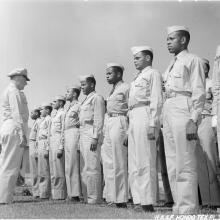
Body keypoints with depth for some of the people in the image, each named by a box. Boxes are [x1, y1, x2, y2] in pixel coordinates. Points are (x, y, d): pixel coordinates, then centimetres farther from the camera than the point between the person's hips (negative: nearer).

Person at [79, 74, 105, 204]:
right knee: (84, 168, 10)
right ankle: (87, 197, 15)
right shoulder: (86, 100, 24)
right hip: (83, 135, 10)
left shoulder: (97, 98, -4)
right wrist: (81, 138, 17)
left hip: (92, 135, -10)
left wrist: (95, 138, -20)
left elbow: (99, 120, -13)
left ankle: (94, 198, -5)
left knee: (92, 167, -9)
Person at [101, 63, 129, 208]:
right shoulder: (113, 90, 21)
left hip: (119, 123, -9)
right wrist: (105, 131, 17)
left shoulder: (126, 87, -4)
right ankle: (112, 196, 17)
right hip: (109, 124, 9)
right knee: (108, 162, 8)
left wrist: (128, 133, -17)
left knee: (119, 162, -6)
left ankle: (121, 200, 2)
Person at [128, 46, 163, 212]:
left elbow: (157, 101, -9)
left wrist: (152, 124, -18)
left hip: (145, 116, -9)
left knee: (145, 161, -9)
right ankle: (138, 201, 12)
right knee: (134, 164, 7)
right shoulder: (137, 78, 27)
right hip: (133, 118, 9)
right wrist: (129, 127, 17)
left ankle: (148, 203, -4)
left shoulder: (153, 73, 2)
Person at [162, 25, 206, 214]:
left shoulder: (193, 60, 2)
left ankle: (189, 210, -5)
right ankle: (178, 207, 14)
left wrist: (193, 120, -18)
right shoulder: (171, 66, 25)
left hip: (183, 110, -8)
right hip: (168, 111, 9)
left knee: (185, 164, -10)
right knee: (172, 165, 8)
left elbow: (199, 92, -8)